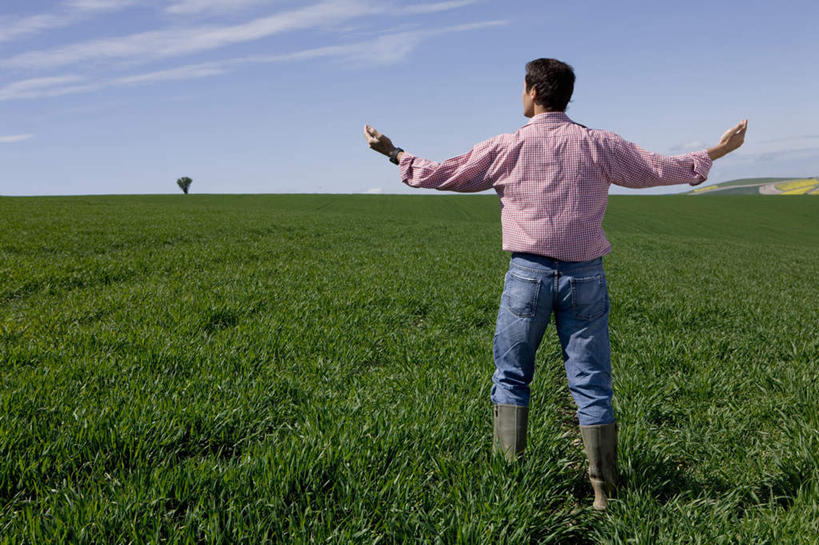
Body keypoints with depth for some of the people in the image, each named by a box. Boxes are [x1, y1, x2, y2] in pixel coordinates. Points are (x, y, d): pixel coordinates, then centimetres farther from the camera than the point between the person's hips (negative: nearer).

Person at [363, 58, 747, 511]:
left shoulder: (507, 147, -2)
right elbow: (659, 169, 11)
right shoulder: (597, 144, 1)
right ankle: (604, 493, 9)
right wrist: (716, 153, 27)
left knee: (511, 378, 12)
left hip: (529, 273, -1)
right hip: (585, 275, 2)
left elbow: (443, 175, 6)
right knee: (591, 386, 6)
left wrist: (394, 154, 21)